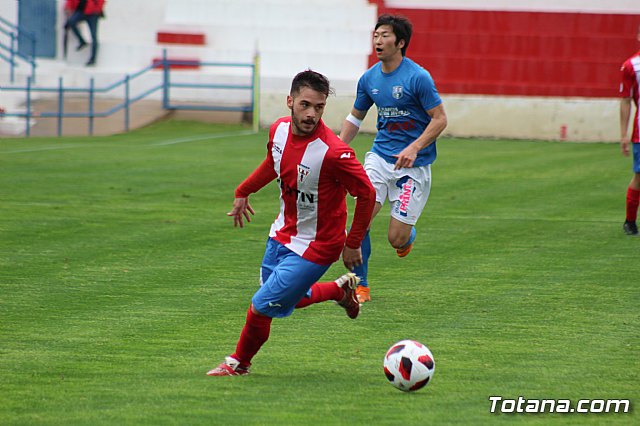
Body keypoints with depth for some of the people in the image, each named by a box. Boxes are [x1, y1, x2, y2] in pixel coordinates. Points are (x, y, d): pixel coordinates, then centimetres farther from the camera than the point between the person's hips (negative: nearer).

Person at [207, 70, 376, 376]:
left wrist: (353, 244, -15)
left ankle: (239, 362, 23)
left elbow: (367, 194, -21)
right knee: (290, 300, 25)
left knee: (262, 307, -4)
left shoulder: (333, 152, -31)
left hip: (315, 247, -7)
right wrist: (243, 192, 24)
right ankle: (342, 290, 49)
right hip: (282, 234, 7)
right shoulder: (279, 130, -9)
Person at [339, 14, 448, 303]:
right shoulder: (369, 79, 4)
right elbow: (355, 118, 19)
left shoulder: (418, 77, -14)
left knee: (396, 239, -4)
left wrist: (414, 148, -23)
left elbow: (440, 119, -11)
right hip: (380, 156, 4)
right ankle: (361, 287, -2)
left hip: (413, 164, -4)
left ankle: (409, 233, 34)